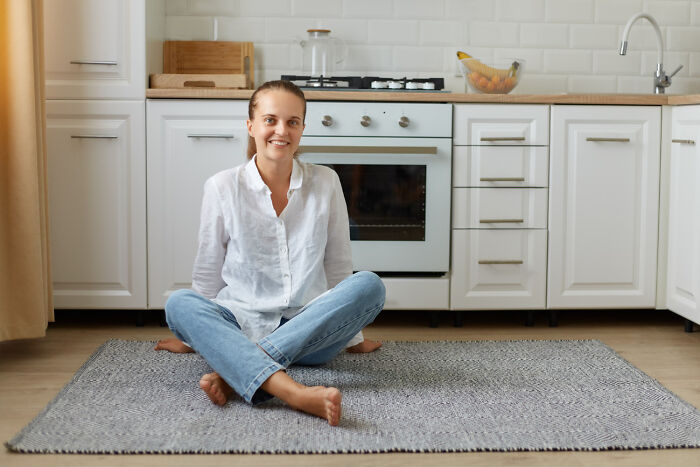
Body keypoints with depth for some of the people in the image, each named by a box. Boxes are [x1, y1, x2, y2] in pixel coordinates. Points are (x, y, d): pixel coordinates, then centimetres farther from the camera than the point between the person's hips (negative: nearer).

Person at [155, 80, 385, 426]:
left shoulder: (326, 183, 5)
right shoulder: (222, 188, 1)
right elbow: (208, 274, 12)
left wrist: (351, 336, 19)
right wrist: (193, 335, 20)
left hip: (310, 332, 1)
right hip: (240, 325, -1)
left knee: (369, 285, -27)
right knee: (179, 304, -30)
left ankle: (234, 371, -35)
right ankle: (294, 392, -53)